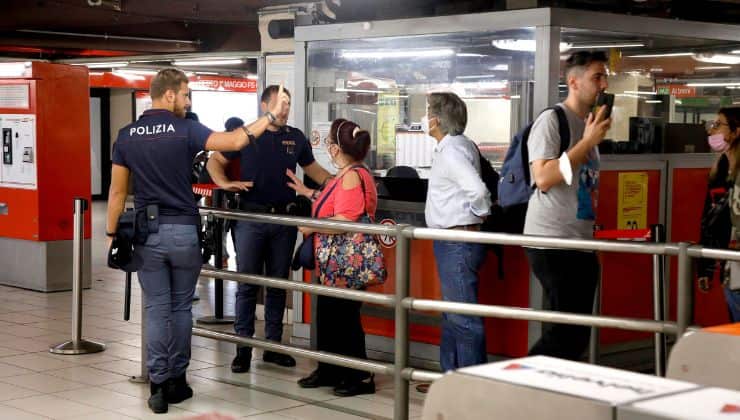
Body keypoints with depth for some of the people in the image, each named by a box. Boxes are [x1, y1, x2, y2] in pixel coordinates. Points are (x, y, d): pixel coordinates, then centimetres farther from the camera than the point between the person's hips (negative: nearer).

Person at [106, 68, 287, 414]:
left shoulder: (126, 136, 3)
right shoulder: (185, 130, -8)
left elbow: (117, 192, 4)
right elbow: (235, 141, -14)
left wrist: (112, 234, 10)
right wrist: (271, 115, -5)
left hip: (147, 232, 2)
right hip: (183, 231, -2)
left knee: (156, 309, 5)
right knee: (181, 308, 11)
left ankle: (158, 384, 1)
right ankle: (176, 381, 18)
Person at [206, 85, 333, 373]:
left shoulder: (296, 138, 9)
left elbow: (314, 170, 18)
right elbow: (215, 161, 8)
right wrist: (224, 183, -11)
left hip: (284, 220, 3)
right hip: (251, 219, -3)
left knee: (278, 283, 9)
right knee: (247, 283, -2)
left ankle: (273, 345, 17)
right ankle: (243, 347, 4)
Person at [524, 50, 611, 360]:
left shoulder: (589, 123, 17)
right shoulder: (552, 120, -9)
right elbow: (543, 178, -21)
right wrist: (589, 141, -17)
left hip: (581, 242, 9)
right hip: (551, 242, -9)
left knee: (577, 333, 8)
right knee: (569, 332, -11)